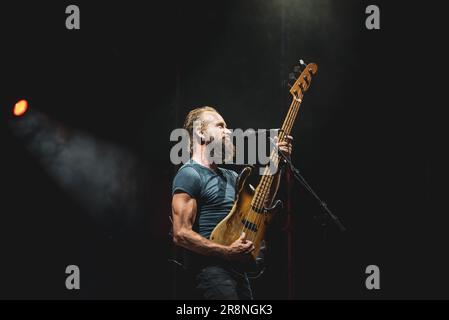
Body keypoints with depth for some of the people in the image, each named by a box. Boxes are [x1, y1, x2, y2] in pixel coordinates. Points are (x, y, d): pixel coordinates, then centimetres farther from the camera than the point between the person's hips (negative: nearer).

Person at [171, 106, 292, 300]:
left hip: (236, 268, 9)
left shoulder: (229, 176, 19)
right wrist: (227, 252, -20)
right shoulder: (190, 174, -10)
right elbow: (181, 234, -17)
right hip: (210, 270, -9)